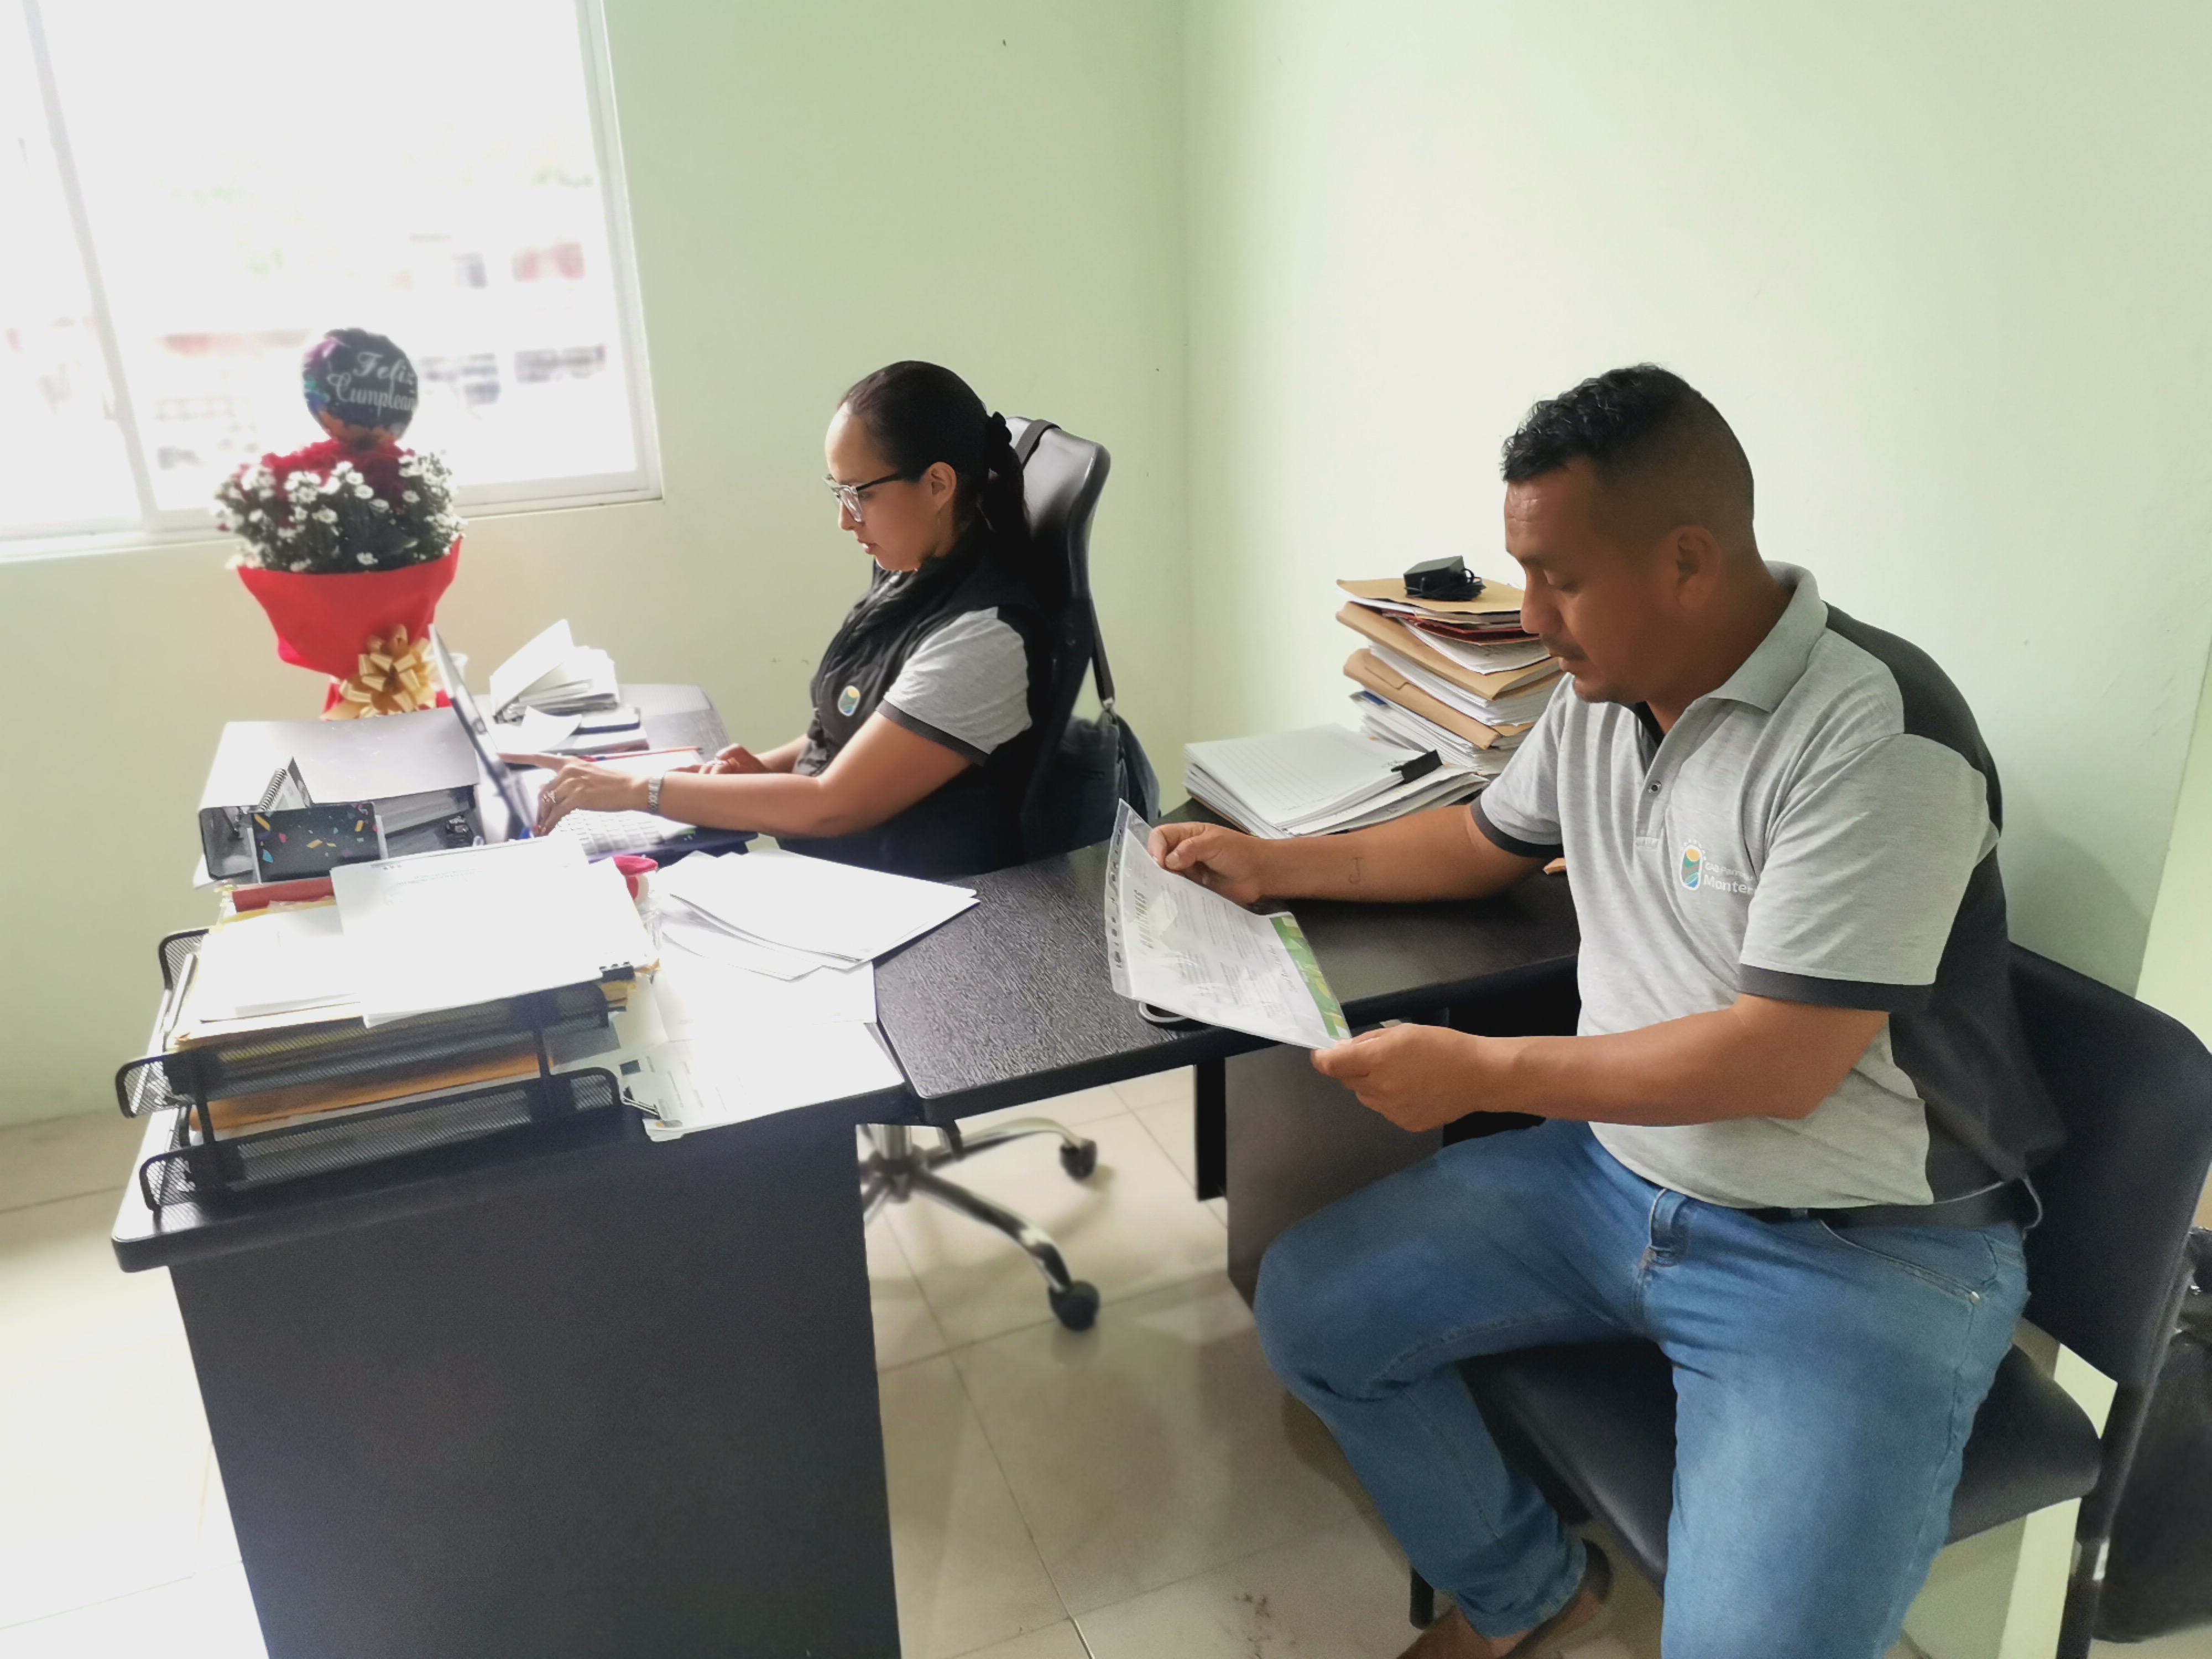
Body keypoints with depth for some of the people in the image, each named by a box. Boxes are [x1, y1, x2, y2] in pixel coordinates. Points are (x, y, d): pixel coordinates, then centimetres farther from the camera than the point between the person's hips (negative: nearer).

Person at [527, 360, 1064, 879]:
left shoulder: (984, 636, -24)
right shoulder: (909, 574, 3)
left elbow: (832, 808, -23)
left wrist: (637, 790, -18)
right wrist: (770, 766, -2)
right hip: (822, 867, 8)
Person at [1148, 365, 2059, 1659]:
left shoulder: (1876, 740, -22)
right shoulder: (1601, 692, 2)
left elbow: (1782, 1062, -25)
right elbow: (1491, 843, 20)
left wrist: (1482, 1074, -20)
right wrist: (1276, 863, 12)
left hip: (1856, 1250, -7)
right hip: (1613, 1169, 7)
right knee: (1309, 1307, 4)